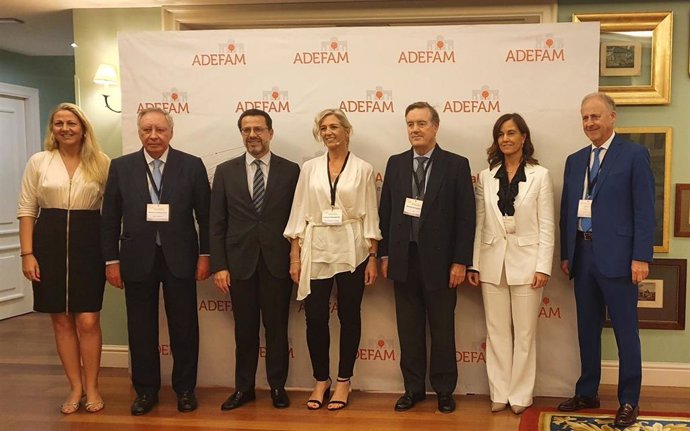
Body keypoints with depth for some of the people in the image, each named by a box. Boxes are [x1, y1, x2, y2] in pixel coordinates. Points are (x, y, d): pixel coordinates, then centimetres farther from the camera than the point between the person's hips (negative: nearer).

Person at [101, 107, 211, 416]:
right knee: (141, 329, 10)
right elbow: (110, 219, 4)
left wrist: (204, 255, -2)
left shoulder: (192, 165, -1)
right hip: (138, 259, 1)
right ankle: (146, 390, 25)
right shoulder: (121, 167, 3)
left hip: (180, 258, -1)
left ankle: (185, 388, 23)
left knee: (184, 327, 7)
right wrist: (112, 260, 1)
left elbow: (204, 214, 1)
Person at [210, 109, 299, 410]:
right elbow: (217, 223, 3)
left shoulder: (290, 170, 1)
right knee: (245, 328, 11)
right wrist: (219, 265, -3)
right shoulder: (225, 171, 4)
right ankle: (244, 387, 25)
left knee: (277, 327, 8)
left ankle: (277, 386, 23)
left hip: (278, 262, -1)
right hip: (240, 262, 1)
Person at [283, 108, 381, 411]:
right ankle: (321, 380, 20)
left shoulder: (363, 169, 1)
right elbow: (299, 213, 5)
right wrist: (295, 256, 0)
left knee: (349, 316, 6)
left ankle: (343, 381, 21)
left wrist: (373, 257, -3)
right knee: (315, 318, 2)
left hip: (351, 252, -1)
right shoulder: (309, 168, 6)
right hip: (316, 250, 1)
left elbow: (370, 216, 1)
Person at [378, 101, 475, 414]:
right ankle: (413, 388, 23)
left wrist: (460, 261, -9)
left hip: (439, 260, -3)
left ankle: (444, 389, 22)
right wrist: (384, 254, 4)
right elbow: (385, 212, 8)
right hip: (403, 259, 3)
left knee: (442, 329, 9)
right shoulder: (395, 163, 7)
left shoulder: (456, 165, -2)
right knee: (409, 329, 11)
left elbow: (465, 216, -5)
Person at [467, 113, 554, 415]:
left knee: (524, 332, 6)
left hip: (525, 262, -2)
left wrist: (543, 267, -10)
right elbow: (479, 223, 6)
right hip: (492, 263, 3)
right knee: (496, 332, 8)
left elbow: (546, 226, -4)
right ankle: (499, 393, 19)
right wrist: (474, 264, 2)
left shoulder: (540, 175, -1)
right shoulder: (486, 177, 7)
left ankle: (520, 395, 18)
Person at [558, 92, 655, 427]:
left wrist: (641, 257, -13)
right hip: (582, 255, 6)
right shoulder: (575, 160, 13)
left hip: (616, 257, -5)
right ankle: (587, 393, 26)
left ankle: (629, 401, 15)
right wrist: (565, 254, 10)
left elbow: (644, 210, -8)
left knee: (625, 331, 4)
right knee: (587, 329, 14)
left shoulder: (634, 155, -3)